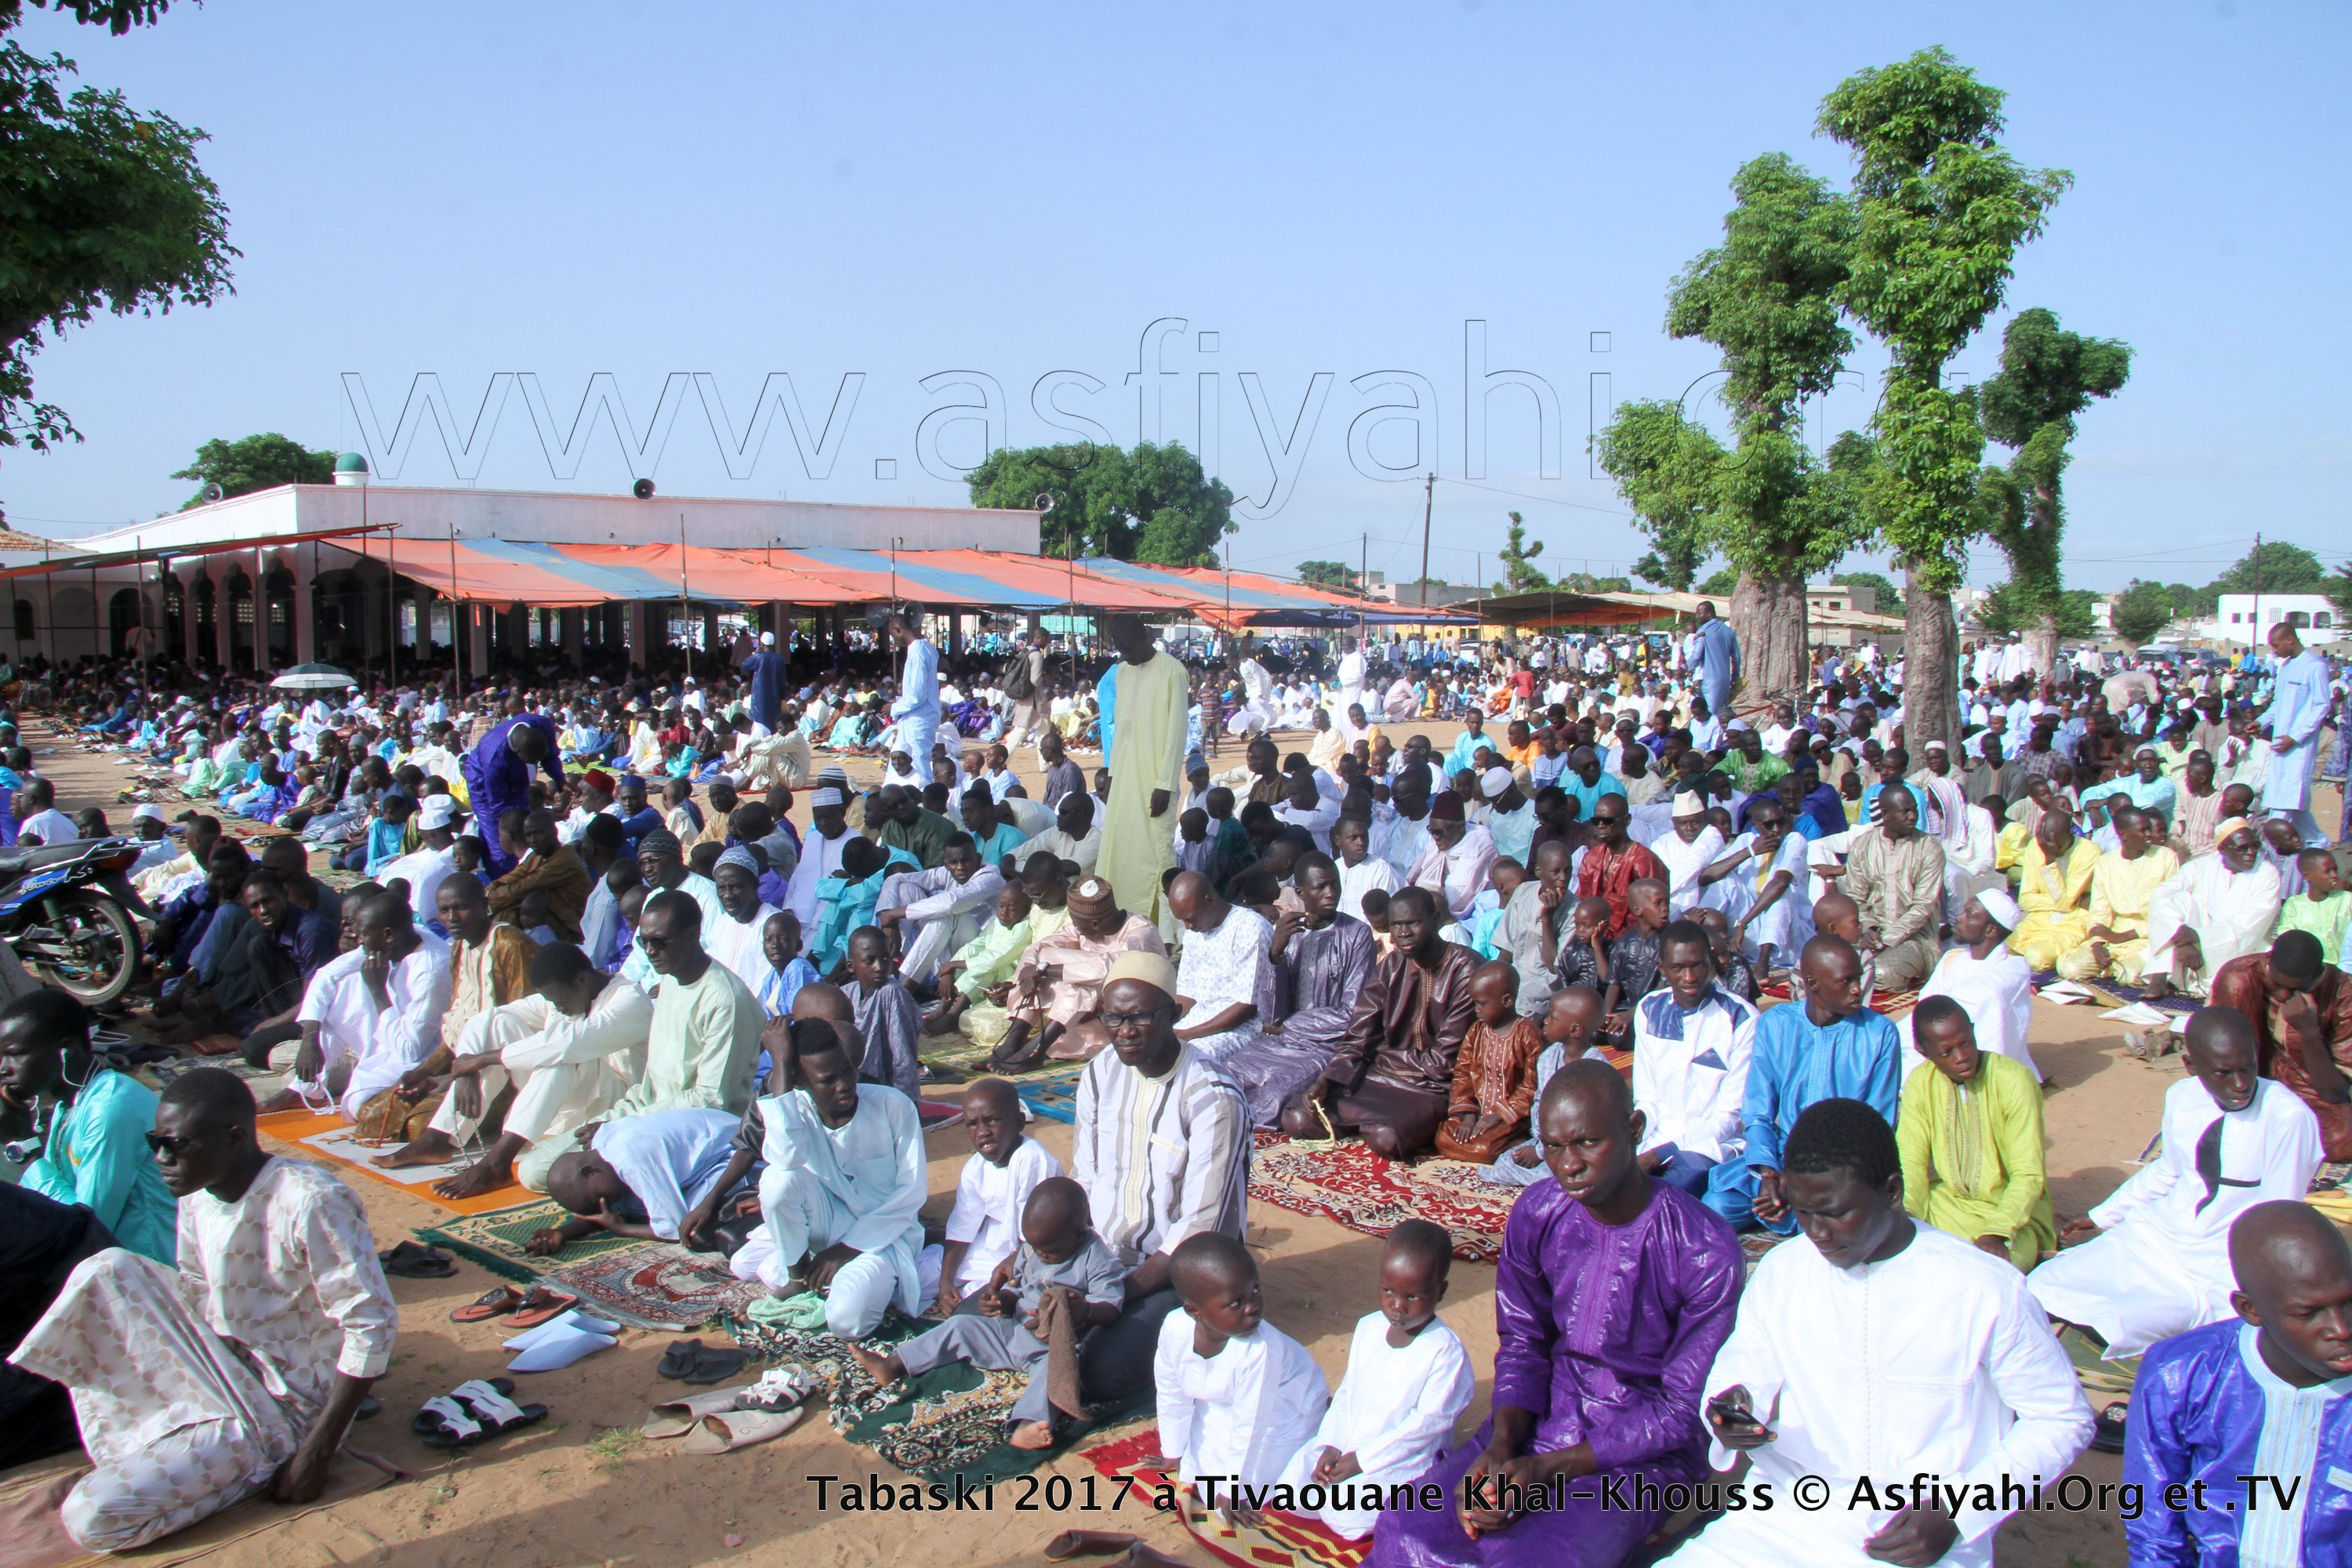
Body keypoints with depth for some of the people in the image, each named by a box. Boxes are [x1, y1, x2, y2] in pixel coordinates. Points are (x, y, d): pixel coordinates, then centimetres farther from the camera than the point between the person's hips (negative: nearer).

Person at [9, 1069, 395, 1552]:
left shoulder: (312, 1203, -25)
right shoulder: (197, 1194, 0)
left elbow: (372, 1325, -24)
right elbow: (193, 1301, 14)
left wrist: (316, 1456, -21)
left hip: (279, 1403, -8)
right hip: (217, 1366, 8)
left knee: (94, 1517, -19)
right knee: (109, 1271, -10)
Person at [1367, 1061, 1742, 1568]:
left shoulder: (1706, 1252, -20)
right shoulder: (1535, 1213, -6)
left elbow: (1684, 1408, -14)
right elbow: (1522, 1344, 5)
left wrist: (1546, 1470, -21)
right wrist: (1500, 1446, -15)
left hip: (1647, 1448, -3)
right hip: (1547, 1414, 4)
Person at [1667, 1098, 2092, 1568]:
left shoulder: (1985, 1290, -6)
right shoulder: (1779, 1271, 4)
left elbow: (2063, 1419, 2)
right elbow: (1741, 1369, 15)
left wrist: (1954, 1513, -9)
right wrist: (1731, 1408, -10)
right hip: (1787, 1521, 3)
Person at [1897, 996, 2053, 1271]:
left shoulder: (2014, 1081, -17)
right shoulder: (1920, 1083, -6)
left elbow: (2028, 1176, -18)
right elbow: (1911, 1161, -7)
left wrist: (1996, 1233, -34)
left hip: (2012, 1209, -4)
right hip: (1946, 1203, 4)